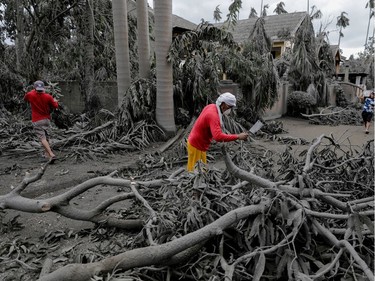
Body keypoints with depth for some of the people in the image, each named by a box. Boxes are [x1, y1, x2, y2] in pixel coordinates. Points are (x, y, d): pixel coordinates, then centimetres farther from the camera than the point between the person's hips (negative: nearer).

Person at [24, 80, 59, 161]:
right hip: (47, 119, 3)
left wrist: (33, 91, 27)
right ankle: (47, 154, 28)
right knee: (46, 137, 19)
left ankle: (51, 155, -25)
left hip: (37, 121, -3)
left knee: (43, 138, -10)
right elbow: (55, 106, 2)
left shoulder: (30, 95, -6)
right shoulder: (48, 96, -7)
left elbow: (25, 98, 17)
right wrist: (55, 101, 23)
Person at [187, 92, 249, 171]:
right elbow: (218, 137, -42)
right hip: (196, 145, -10)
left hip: (199, 143, 10)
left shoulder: (211, 106, 0)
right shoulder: (213, 115, -29)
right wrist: (238, 136, -38)